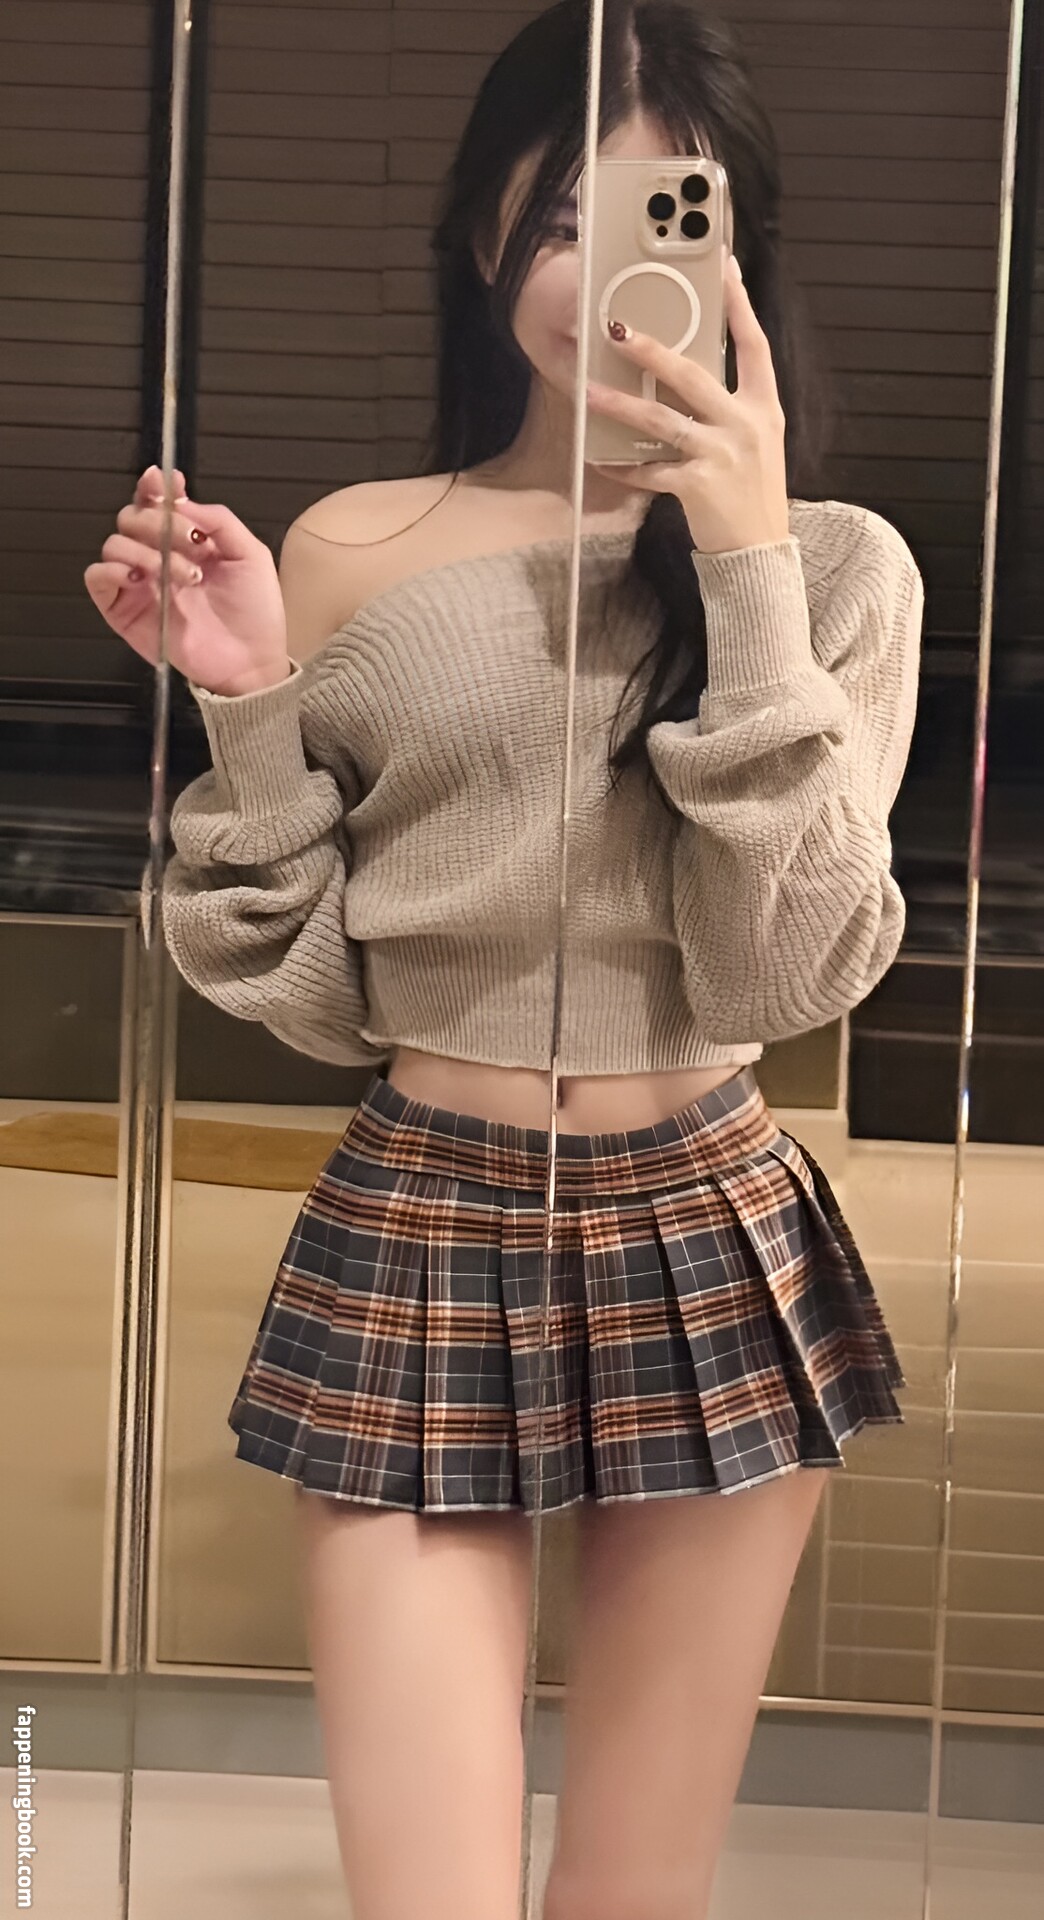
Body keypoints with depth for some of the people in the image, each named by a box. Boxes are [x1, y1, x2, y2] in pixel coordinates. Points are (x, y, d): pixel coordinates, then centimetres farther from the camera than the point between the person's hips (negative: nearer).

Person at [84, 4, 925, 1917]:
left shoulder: (837, 564, -1)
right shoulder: (348, 550, 1)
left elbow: (785, 976, -11)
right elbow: (317, 995, 3)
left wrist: (746, 570, -15)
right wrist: (245, 710, -11)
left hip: (714, 1251, 1)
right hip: (412, 1250, 0)